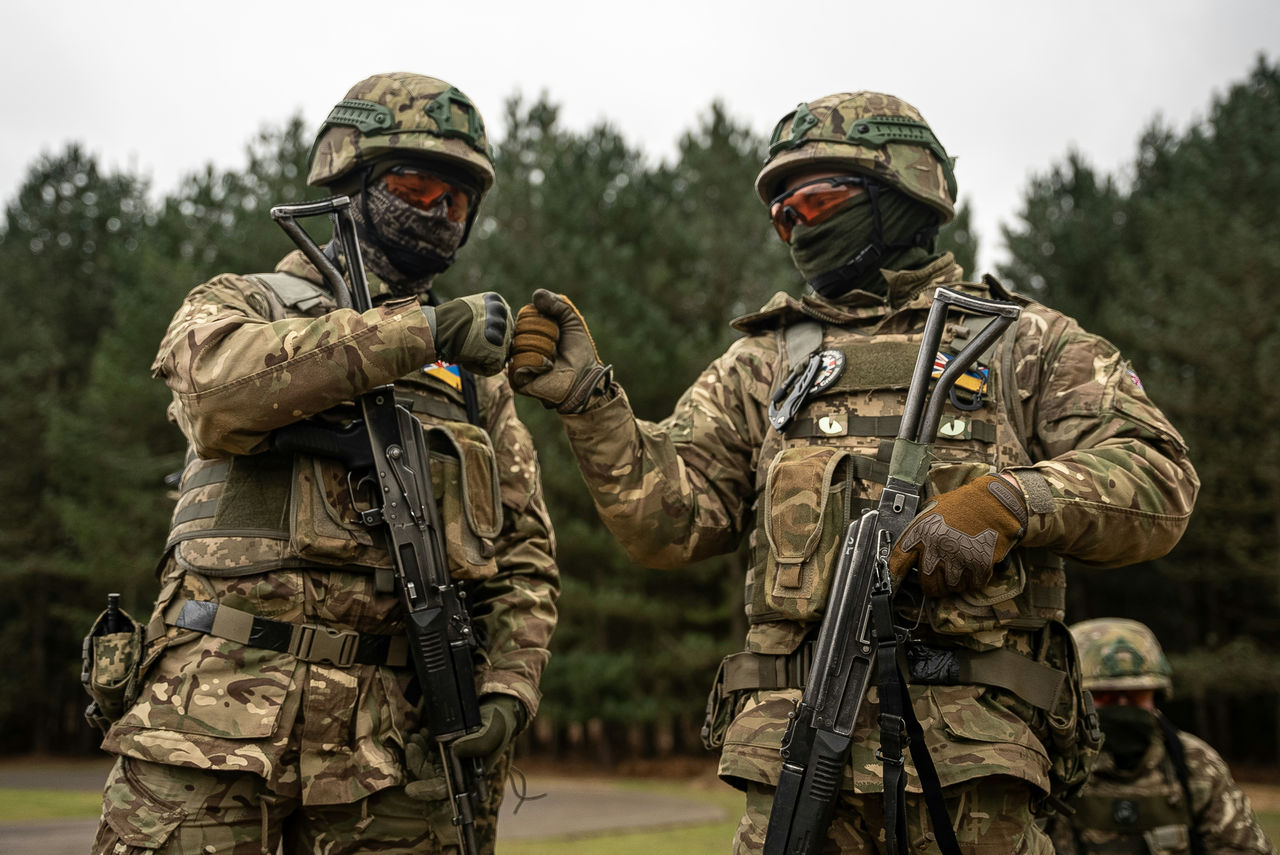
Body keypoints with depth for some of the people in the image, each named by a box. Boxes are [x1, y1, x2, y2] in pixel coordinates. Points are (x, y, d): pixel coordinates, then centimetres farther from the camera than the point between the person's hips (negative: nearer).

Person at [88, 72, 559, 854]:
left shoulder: (475, 376, 20)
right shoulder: (240, 305, 12)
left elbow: (526, 559, 17)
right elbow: (219, 383, -14)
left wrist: (508, 687, -1)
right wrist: (422, 333, -17)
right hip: (218, 724, -2)